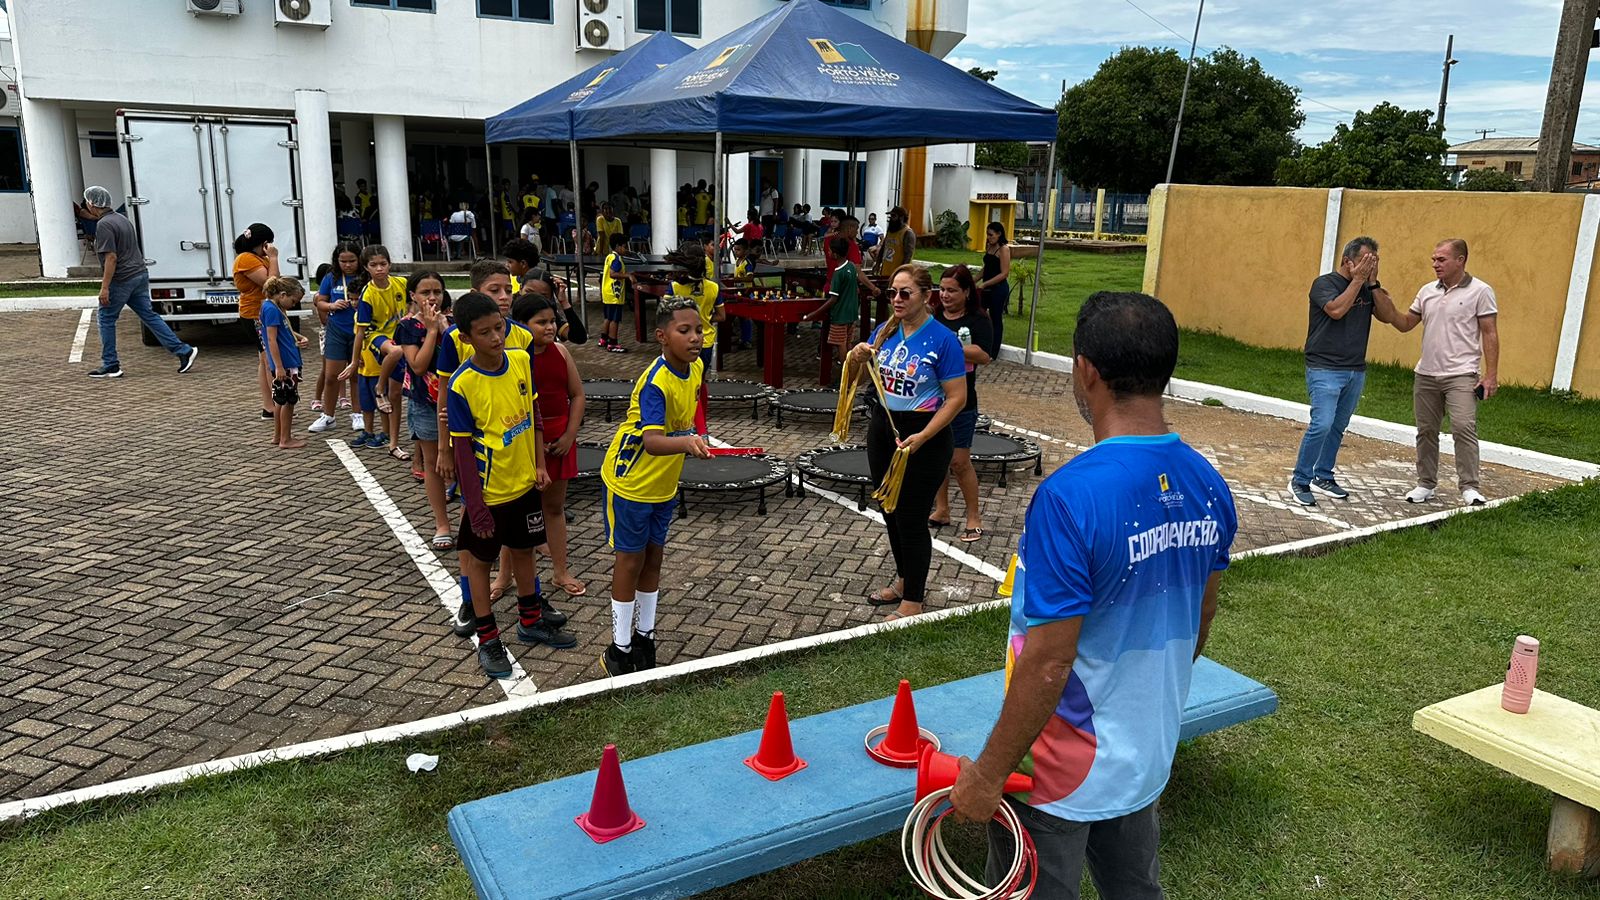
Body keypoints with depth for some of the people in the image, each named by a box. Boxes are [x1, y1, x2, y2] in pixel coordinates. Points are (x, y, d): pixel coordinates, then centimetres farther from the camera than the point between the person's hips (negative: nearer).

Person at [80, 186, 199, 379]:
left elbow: (111, 257, -21)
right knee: (149, 315, 9)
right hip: (140, 275, 8)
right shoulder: (121, 218, 13)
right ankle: (184, 351, 0)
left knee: (106, 320, 4)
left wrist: (104, 287, -20)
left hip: (121, 280, -8)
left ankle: (110, 366, 8)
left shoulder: (103, 225, -15)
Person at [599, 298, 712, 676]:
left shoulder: (695, 368, -6)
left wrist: (691, 439, 15)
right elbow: (651, 441, -44)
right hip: (631, 482, -7)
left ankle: (644, 637, 31)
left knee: (653, 556, 16)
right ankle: (619, 650, 18)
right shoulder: (655, 383, -30)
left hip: (664, 484, 7)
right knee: (631, 559, 3)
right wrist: (685, 443, -61)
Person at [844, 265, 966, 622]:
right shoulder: (885, 331, 3)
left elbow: (957, 398, -16)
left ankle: (912, 601, 15)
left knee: (911, 519, 0)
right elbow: (855, 377, 11)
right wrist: (856, 358, -13)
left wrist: (921, 438, -25)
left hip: (922, 436, -7)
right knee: (890, 512, 18)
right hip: (882, 428, 7)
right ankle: (905, 580, 38)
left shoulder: (942, 339, -15)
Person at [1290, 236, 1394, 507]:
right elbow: (1336, 310, -22)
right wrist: (1358, 280, -14)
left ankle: (1323, 477, 22)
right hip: (1325, 370, -6)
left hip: (1356, 371, 6)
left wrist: (1373, 283, -5)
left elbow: (1388, 315, 2)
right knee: (1321, 425, -16)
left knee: (1337, 427, 11)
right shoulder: (1325, 283, -5)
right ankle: (1299, 480, -6)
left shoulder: (1368, 289, 12)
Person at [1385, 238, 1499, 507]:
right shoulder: (1428, 291, 11)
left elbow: (1490, 334, -5)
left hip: (1461, 376, -5)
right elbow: (1406, 323, 15)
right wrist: (1386, 305, -2)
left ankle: (1469, 487, -8)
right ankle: (1425, 484, 20)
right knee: (1426, 431, 10)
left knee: (1464, 427, -15)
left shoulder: (1480, 291, -4)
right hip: (1426, 374, 6)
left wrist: (1491, 375, -10)